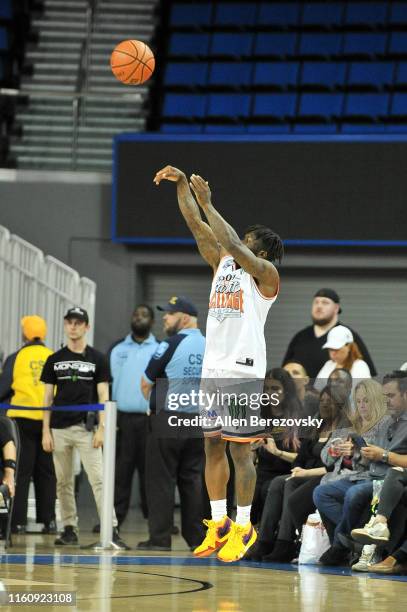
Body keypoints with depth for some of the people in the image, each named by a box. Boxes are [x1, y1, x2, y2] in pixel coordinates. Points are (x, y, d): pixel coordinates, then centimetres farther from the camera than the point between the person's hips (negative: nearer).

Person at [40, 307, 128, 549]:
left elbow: (103, 396, 1)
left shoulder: (98, 359, 4)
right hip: (59, 429, 3)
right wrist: (46, 431, 3)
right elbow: (48, 397, 10)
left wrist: (101, 428, -8)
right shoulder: (55, 360, 11)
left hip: (86, 428, -3)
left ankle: (112, 530, -15)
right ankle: (70, 529, 15)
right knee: (63, 481, 7)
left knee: (98, 479, -11)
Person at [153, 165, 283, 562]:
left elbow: (234, 246, -21)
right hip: (212, 369, 7)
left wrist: (207, 203, -20)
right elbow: (198, 228, 10)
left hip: (243, 371, -7)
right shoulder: (223, 264, 15)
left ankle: (243, 529, 1)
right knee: (212, 447, 8)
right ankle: (219, 524, 14)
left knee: (240, 451, -4)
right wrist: (181, 184, 0)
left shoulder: (266, 274, -5)